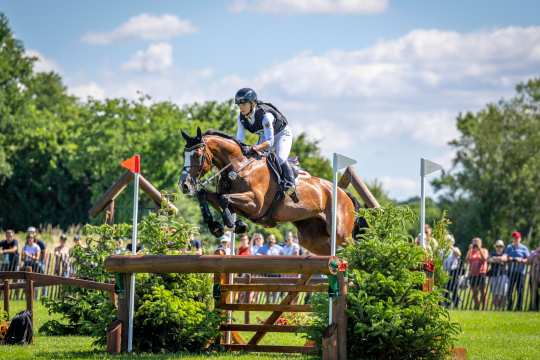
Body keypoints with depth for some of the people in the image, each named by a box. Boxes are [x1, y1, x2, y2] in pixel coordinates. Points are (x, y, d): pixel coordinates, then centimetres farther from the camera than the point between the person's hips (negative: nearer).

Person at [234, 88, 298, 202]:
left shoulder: (265, 115, -39)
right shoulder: (242, 118, -18)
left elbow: (270, 142, -42)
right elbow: (239, 139, -15)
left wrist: (257, 148, -60)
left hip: (282, 134, -7)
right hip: (265, 136, 7)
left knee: (280, 159, -28)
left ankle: (290, 185, -20)